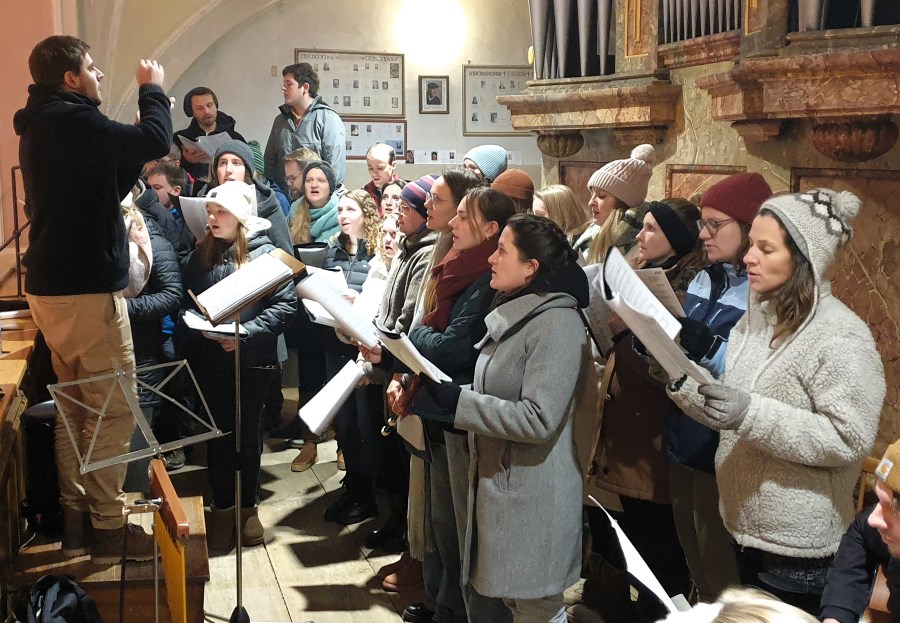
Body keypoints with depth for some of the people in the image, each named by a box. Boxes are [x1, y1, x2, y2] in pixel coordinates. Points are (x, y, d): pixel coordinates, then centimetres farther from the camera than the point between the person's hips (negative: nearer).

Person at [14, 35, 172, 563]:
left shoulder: (40, 126, 15)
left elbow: (109, 184, 19)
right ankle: (109, 529, 6)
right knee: (115, 410, -2)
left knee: (77, 407, 16)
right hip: (88, 289, -10)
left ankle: (75, 519, 24)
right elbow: (156, 142, -25)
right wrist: (153, 89, -5)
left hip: (50, 286, 10)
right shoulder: (72, 121, -17)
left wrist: (151, 99, 13)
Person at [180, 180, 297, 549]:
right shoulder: (200, 255, 8)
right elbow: (185, 303, 9)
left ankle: (248, 507, 24)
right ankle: (221, 508, 23)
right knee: (217, 433, 10)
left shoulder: (265, 253, -5)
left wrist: (247, 333, -19)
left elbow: (286, 304, -11)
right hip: (209, 359, 3)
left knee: (248, 433, 10)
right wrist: (196, 329, -11)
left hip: (252, 360, -3)